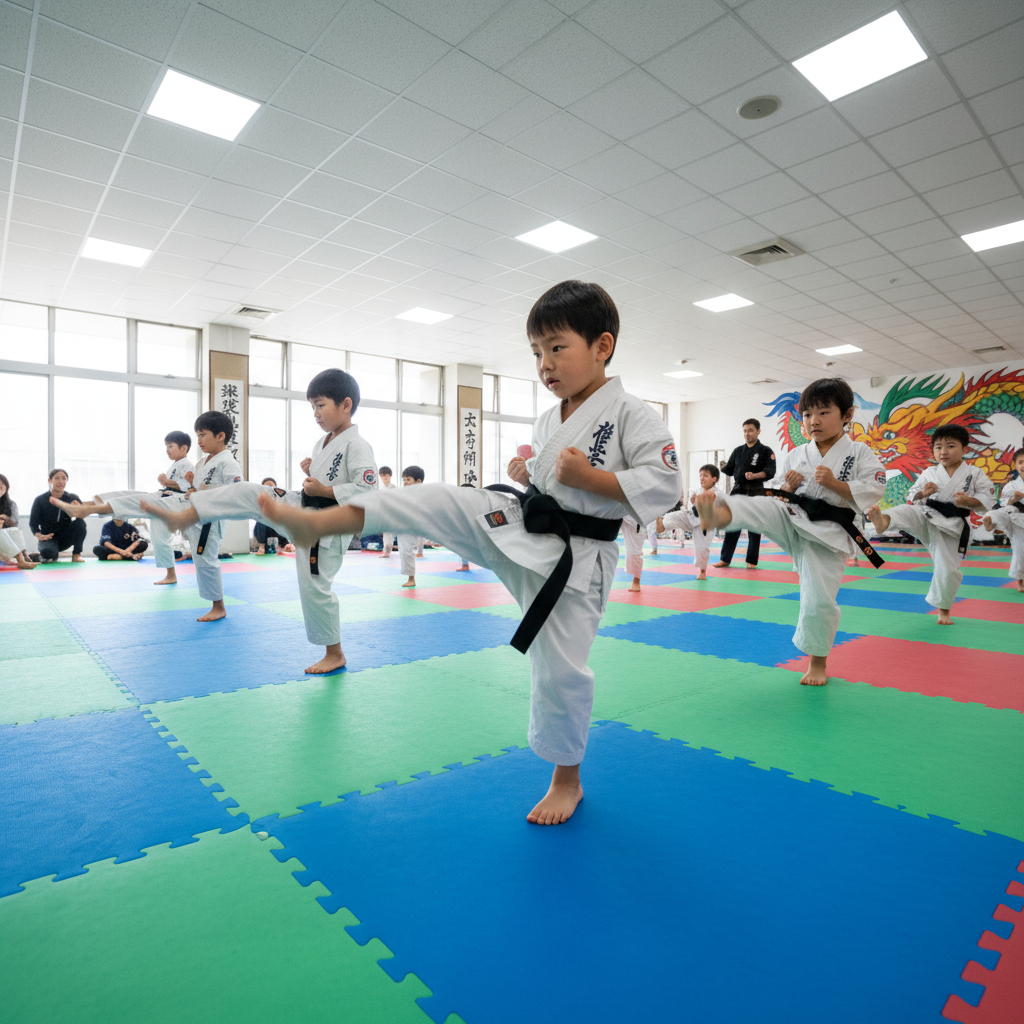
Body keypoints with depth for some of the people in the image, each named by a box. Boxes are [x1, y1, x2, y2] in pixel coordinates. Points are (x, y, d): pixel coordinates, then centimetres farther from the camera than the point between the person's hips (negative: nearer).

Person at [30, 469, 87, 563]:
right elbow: (33, 523, -3)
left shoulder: (72, 498, -2)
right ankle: (54, 555, 5)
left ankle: (76, 555, -14)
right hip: (48, 537, -1)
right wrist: (39, 536, -23)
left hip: (66, 537, 1)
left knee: (80, 523, -29)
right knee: (47, 552, -36)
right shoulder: (40, 500, -4)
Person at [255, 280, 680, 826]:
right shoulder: (547, 420, 9)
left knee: (559, 669, 1)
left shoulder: (631, 415, -10)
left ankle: (566, 778, 26)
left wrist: (590, 478, -24)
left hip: (574, 557, -5)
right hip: (516, 523, 6)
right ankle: (318, 521, -4)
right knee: (435, 500, -12)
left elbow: (663, 485, -16)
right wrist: (528, 473, 3)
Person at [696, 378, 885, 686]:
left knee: (819, 600, -3)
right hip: (788, 516, 3)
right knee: (755, 507, -28)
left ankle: (818, 663, 19)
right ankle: (717, 515, -63)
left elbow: (872, 491, -7)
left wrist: (834, 483, -18)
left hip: (826, 533, -3)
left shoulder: (859, 453, 3)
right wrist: (787, 487, -6)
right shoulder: (795, 455, 11)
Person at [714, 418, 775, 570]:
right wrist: (724, 467, -3)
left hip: (755, 493, -4)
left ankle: (752, 561, 13)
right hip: (738, 490, 4)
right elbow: (730, 470, 17)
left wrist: (754, 476, -27)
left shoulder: (765, 451, 0)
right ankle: (725, 560, 8)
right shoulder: (738, 451, 14)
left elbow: (770, 472, -11)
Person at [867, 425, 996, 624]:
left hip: (951, 526, -1)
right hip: (925, 517, 1)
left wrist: (968, 501, -20)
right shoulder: (929, 473, 4)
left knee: (948, 570, 1)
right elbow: (911, 497, 9)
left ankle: (943, 610, 24)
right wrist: (923, 493, -13)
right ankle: (883, 520, -68)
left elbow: (987, 500, -1)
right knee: (904, 512, -31)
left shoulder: (974, 474, 0)